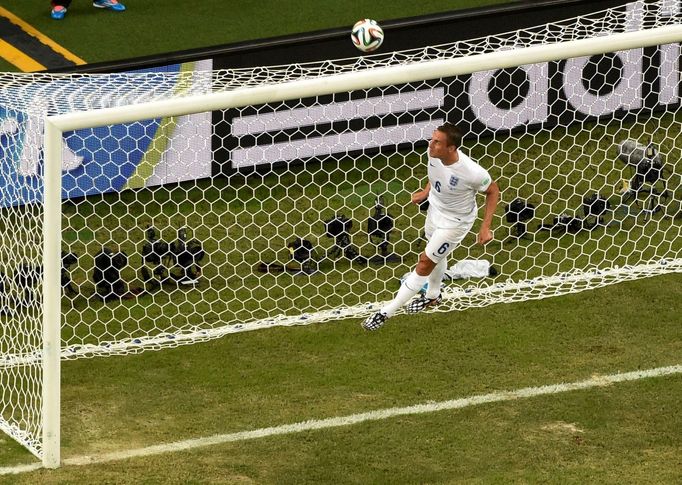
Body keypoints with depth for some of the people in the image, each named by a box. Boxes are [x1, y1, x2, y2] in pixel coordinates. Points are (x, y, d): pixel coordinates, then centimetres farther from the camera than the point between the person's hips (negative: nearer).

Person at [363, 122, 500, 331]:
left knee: (425, 262, 1)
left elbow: (493, 190, -17)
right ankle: (433, 296, 56)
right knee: (437, 256, 29)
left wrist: (486, 227, -18)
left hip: (454, 222, -6)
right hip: (435, 209, 6)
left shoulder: (472, 173, -38)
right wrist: (426, 192, -3)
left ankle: (387, 312, 10)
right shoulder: (435, 153, -23)